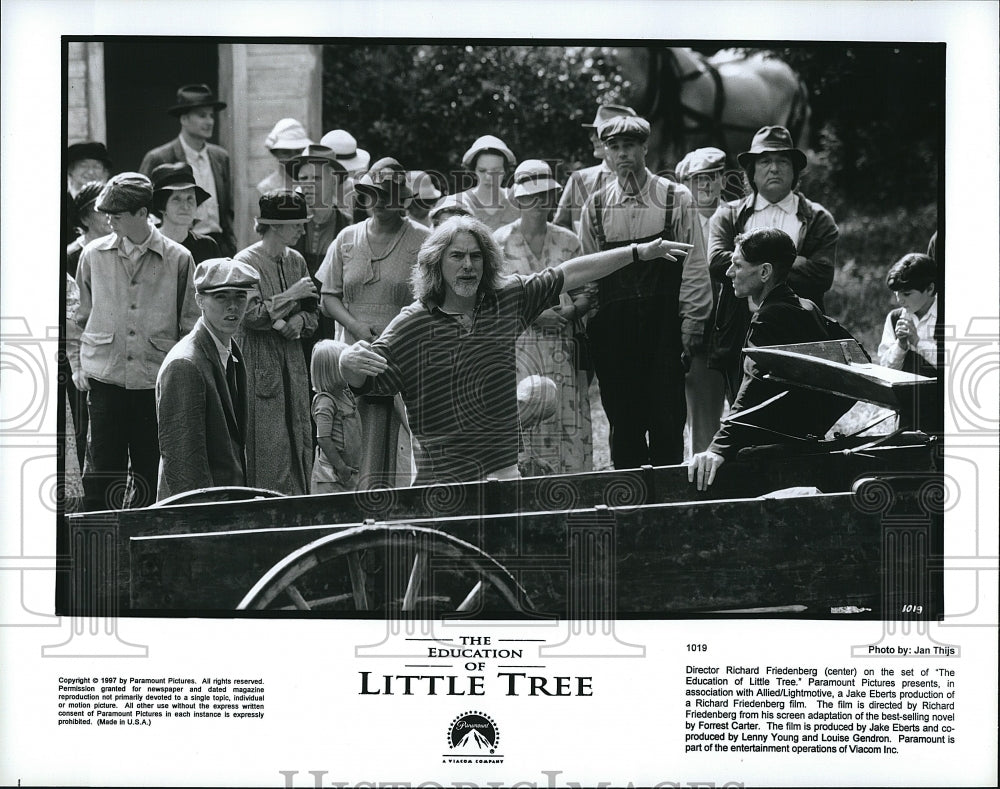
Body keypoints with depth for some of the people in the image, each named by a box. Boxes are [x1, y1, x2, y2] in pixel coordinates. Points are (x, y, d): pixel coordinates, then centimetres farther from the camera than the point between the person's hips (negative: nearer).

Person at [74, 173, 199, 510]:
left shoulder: (178, 259, 1)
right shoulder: (94, 254, 6)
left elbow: (191, 322, 6)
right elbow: (79, 315, 15)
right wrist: (77, 364, 9)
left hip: (156, 378, -1)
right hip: (104, 377, 1)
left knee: (149, 468, 5)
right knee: (104, 470, 0)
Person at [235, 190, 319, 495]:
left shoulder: (295, 261, 12)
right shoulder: (246, 261, -9)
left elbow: (313, 314, 16)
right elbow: (250, 315, -19)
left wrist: (297, 322, -6)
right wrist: (292, 295, -16)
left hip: (292, 363, 7)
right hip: (259, 364, -7)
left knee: (298, 443, 6)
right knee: (267, 448, -8)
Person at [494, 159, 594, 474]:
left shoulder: (567, 241, 11)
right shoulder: (500, 242, 2)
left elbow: (585, 294, 12)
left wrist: (570, 311, -9)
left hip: (563, 348, 3)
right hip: (518, 346, -3)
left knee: (572, 430, -3)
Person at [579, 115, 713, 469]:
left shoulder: (676, 199, 2)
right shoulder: (596, 206, 9)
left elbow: (694, 265, 1)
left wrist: (691, 323, -5)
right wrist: (581, 313, 4)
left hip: (664, 325, -2)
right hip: (613, 330, 2)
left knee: (667, 420, -4)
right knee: (623, 423, 5)